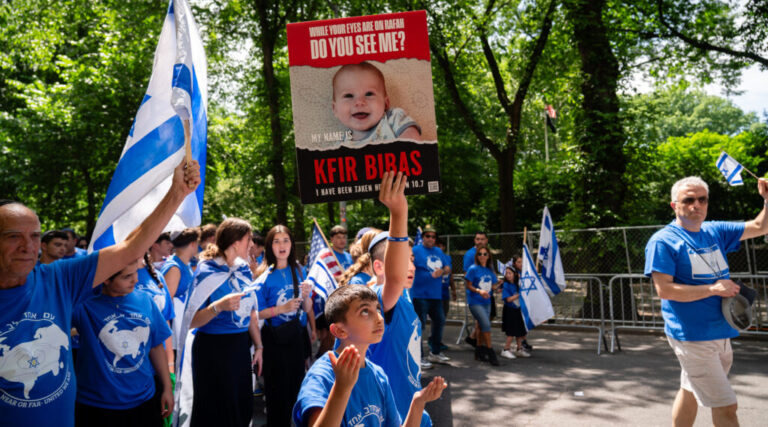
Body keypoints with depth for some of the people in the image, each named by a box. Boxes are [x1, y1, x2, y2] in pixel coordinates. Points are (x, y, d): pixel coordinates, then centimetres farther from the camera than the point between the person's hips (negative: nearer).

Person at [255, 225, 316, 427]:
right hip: (276, 339, -4)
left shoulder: (298, 271, 3)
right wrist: (282, 308, -21)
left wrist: (306, 296, -16)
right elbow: (257, 313, -9)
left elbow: (307, 309, 4)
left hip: (298, 336, 4)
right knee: (278, 389, 4)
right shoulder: (265, 275, -8)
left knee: (297, 387, 12)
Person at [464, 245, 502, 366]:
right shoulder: (473, 269, -8)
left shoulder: (490, 271, 10)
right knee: (486, 324, -16)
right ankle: (490, 352, -8)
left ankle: (479, 351, 23)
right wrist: (479, 291, -22)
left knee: (483, 327, 11)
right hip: (475, 302, -7)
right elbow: (468, 285, -9)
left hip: (486, 302, 7)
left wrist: (498, 284, -2)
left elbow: (492, 287, 14)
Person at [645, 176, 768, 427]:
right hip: (693, 337, -7)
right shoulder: (663, 241, -11)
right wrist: (713, 288, -18)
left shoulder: (715, 232, 10)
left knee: (691, 392, 19)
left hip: (721, 334, 7)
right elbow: (664, 289, -18)